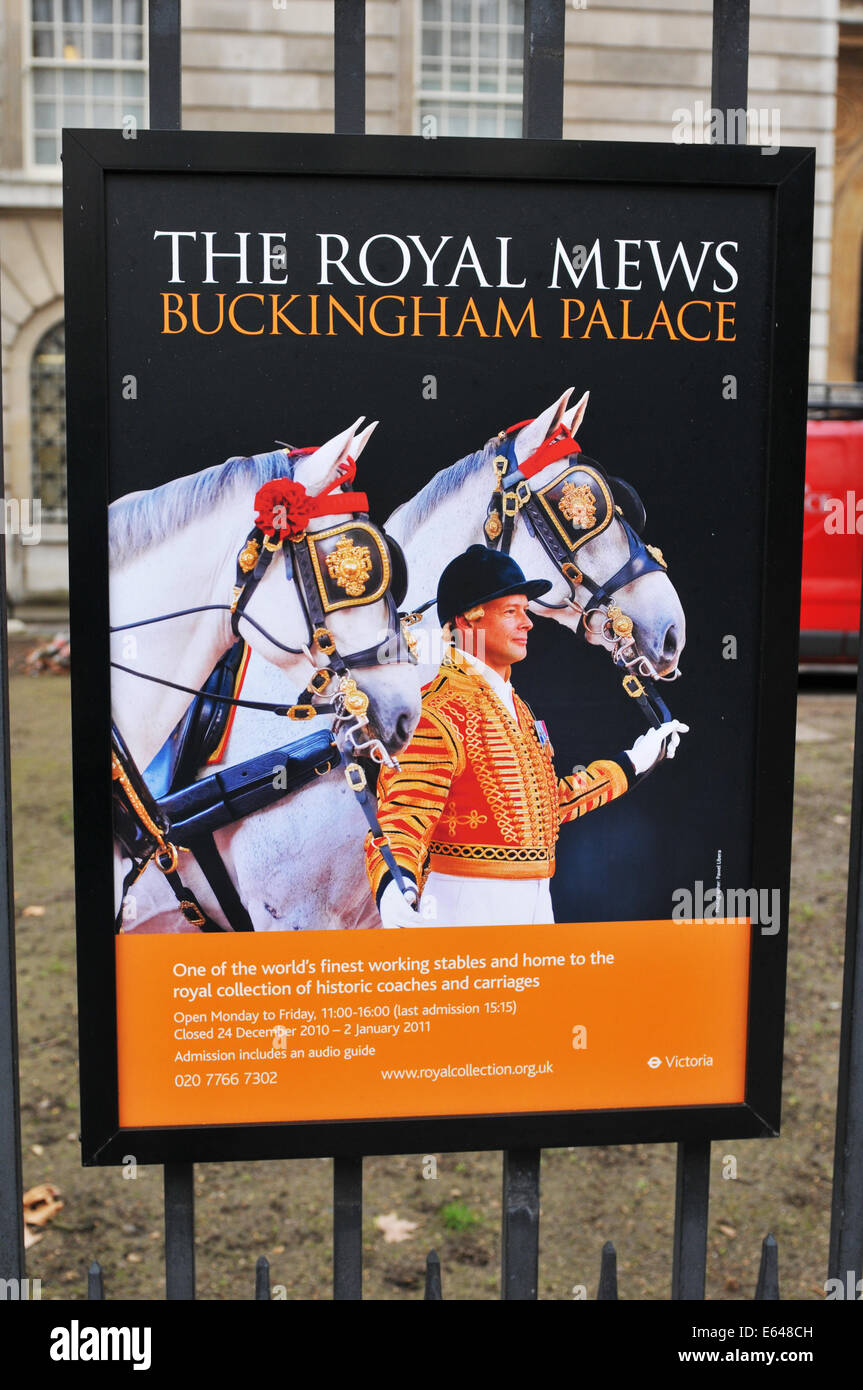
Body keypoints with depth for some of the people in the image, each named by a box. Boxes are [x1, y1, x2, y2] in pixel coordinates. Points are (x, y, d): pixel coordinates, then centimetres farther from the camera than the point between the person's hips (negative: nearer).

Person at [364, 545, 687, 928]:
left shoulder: (515, 707, 14)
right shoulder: (437, 712, -15)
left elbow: (547, 802, 22)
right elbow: (401, 817, -22)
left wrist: (632, 763, 30)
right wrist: (393, 888, -41)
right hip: (466, 907, -8)